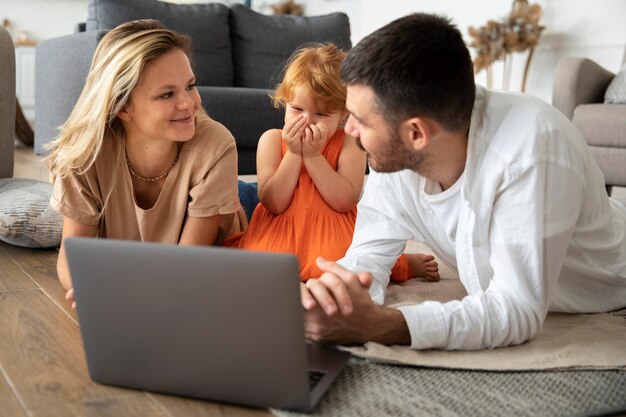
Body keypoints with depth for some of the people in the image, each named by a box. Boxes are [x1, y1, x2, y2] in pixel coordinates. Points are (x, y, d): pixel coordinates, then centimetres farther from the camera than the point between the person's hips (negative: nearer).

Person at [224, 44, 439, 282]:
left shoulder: (348, 143, -2)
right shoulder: (272, 140, 1)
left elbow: (345, 202, -15)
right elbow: (273, 204, -9)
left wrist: (313, 156, -18)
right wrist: (294, 154, -16)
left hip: (331, 236, -3)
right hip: (278, 236, 3)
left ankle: (404, 264, 1)